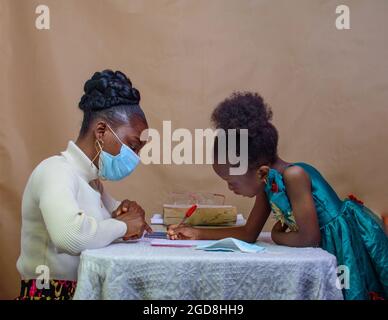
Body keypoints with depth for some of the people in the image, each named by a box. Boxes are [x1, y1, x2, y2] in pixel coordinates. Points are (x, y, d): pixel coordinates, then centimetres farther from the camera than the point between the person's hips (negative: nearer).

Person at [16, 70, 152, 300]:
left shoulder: (93, 180, 10)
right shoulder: (55, 170, -15)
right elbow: (72, 235, -32)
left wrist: (124, 213, 0)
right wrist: (122, 225, -17)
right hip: (51, 293, -8)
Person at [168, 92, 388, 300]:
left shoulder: (294, 176, -29)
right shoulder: (267, 185, -3)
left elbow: (309, 238, -27)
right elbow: (249, 234, 6)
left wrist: (277, 236, -8)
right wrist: (197, 233, 2)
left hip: (352, 243, -7)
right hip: (327, 247, 7)